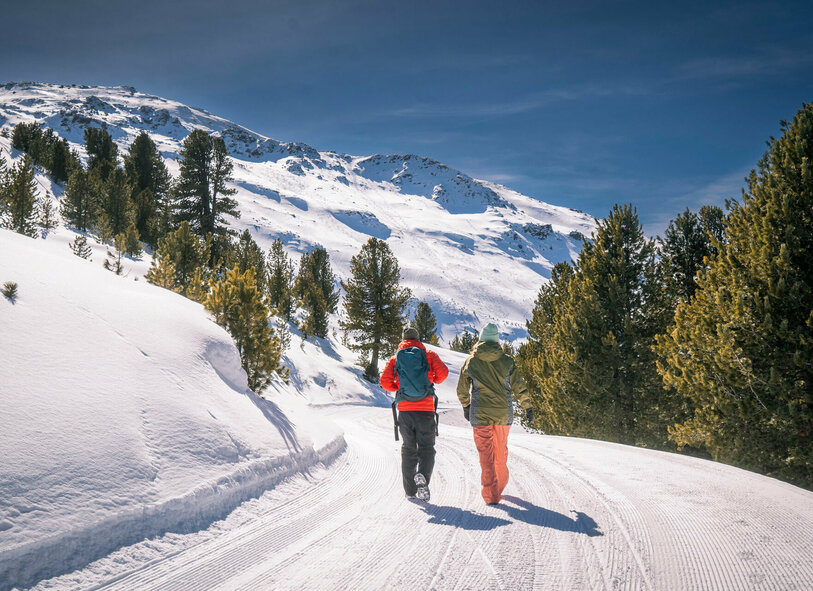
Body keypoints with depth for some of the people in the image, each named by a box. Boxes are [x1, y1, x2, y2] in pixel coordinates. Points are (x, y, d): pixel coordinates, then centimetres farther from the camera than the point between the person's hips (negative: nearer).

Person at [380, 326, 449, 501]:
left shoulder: (395, 358, 9)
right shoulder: (428, 355, 6)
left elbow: (385, 381, -4)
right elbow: (443, 371, -8)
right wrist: (435, 380, 14)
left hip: (404, 410, 2)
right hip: (426, 410, -2)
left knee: (408, 450, 14)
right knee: (426, 448, 6)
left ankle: (410, 490, 12)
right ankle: (422, 476, -23)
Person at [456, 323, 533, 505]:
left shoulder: (470, 361, -1)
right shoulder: (507, 360, -2)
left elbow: (462, 389, 8)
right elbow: (519, 386, 0)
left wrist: (466, 406, 24)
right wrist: (528, 407, 10)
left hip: (480, 414, -1)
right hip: (503, 414, 1)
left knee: (486, 453, 1)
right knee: (501, 451, 19)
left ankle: (491, 494, -4)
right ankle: (500, 485, 34)